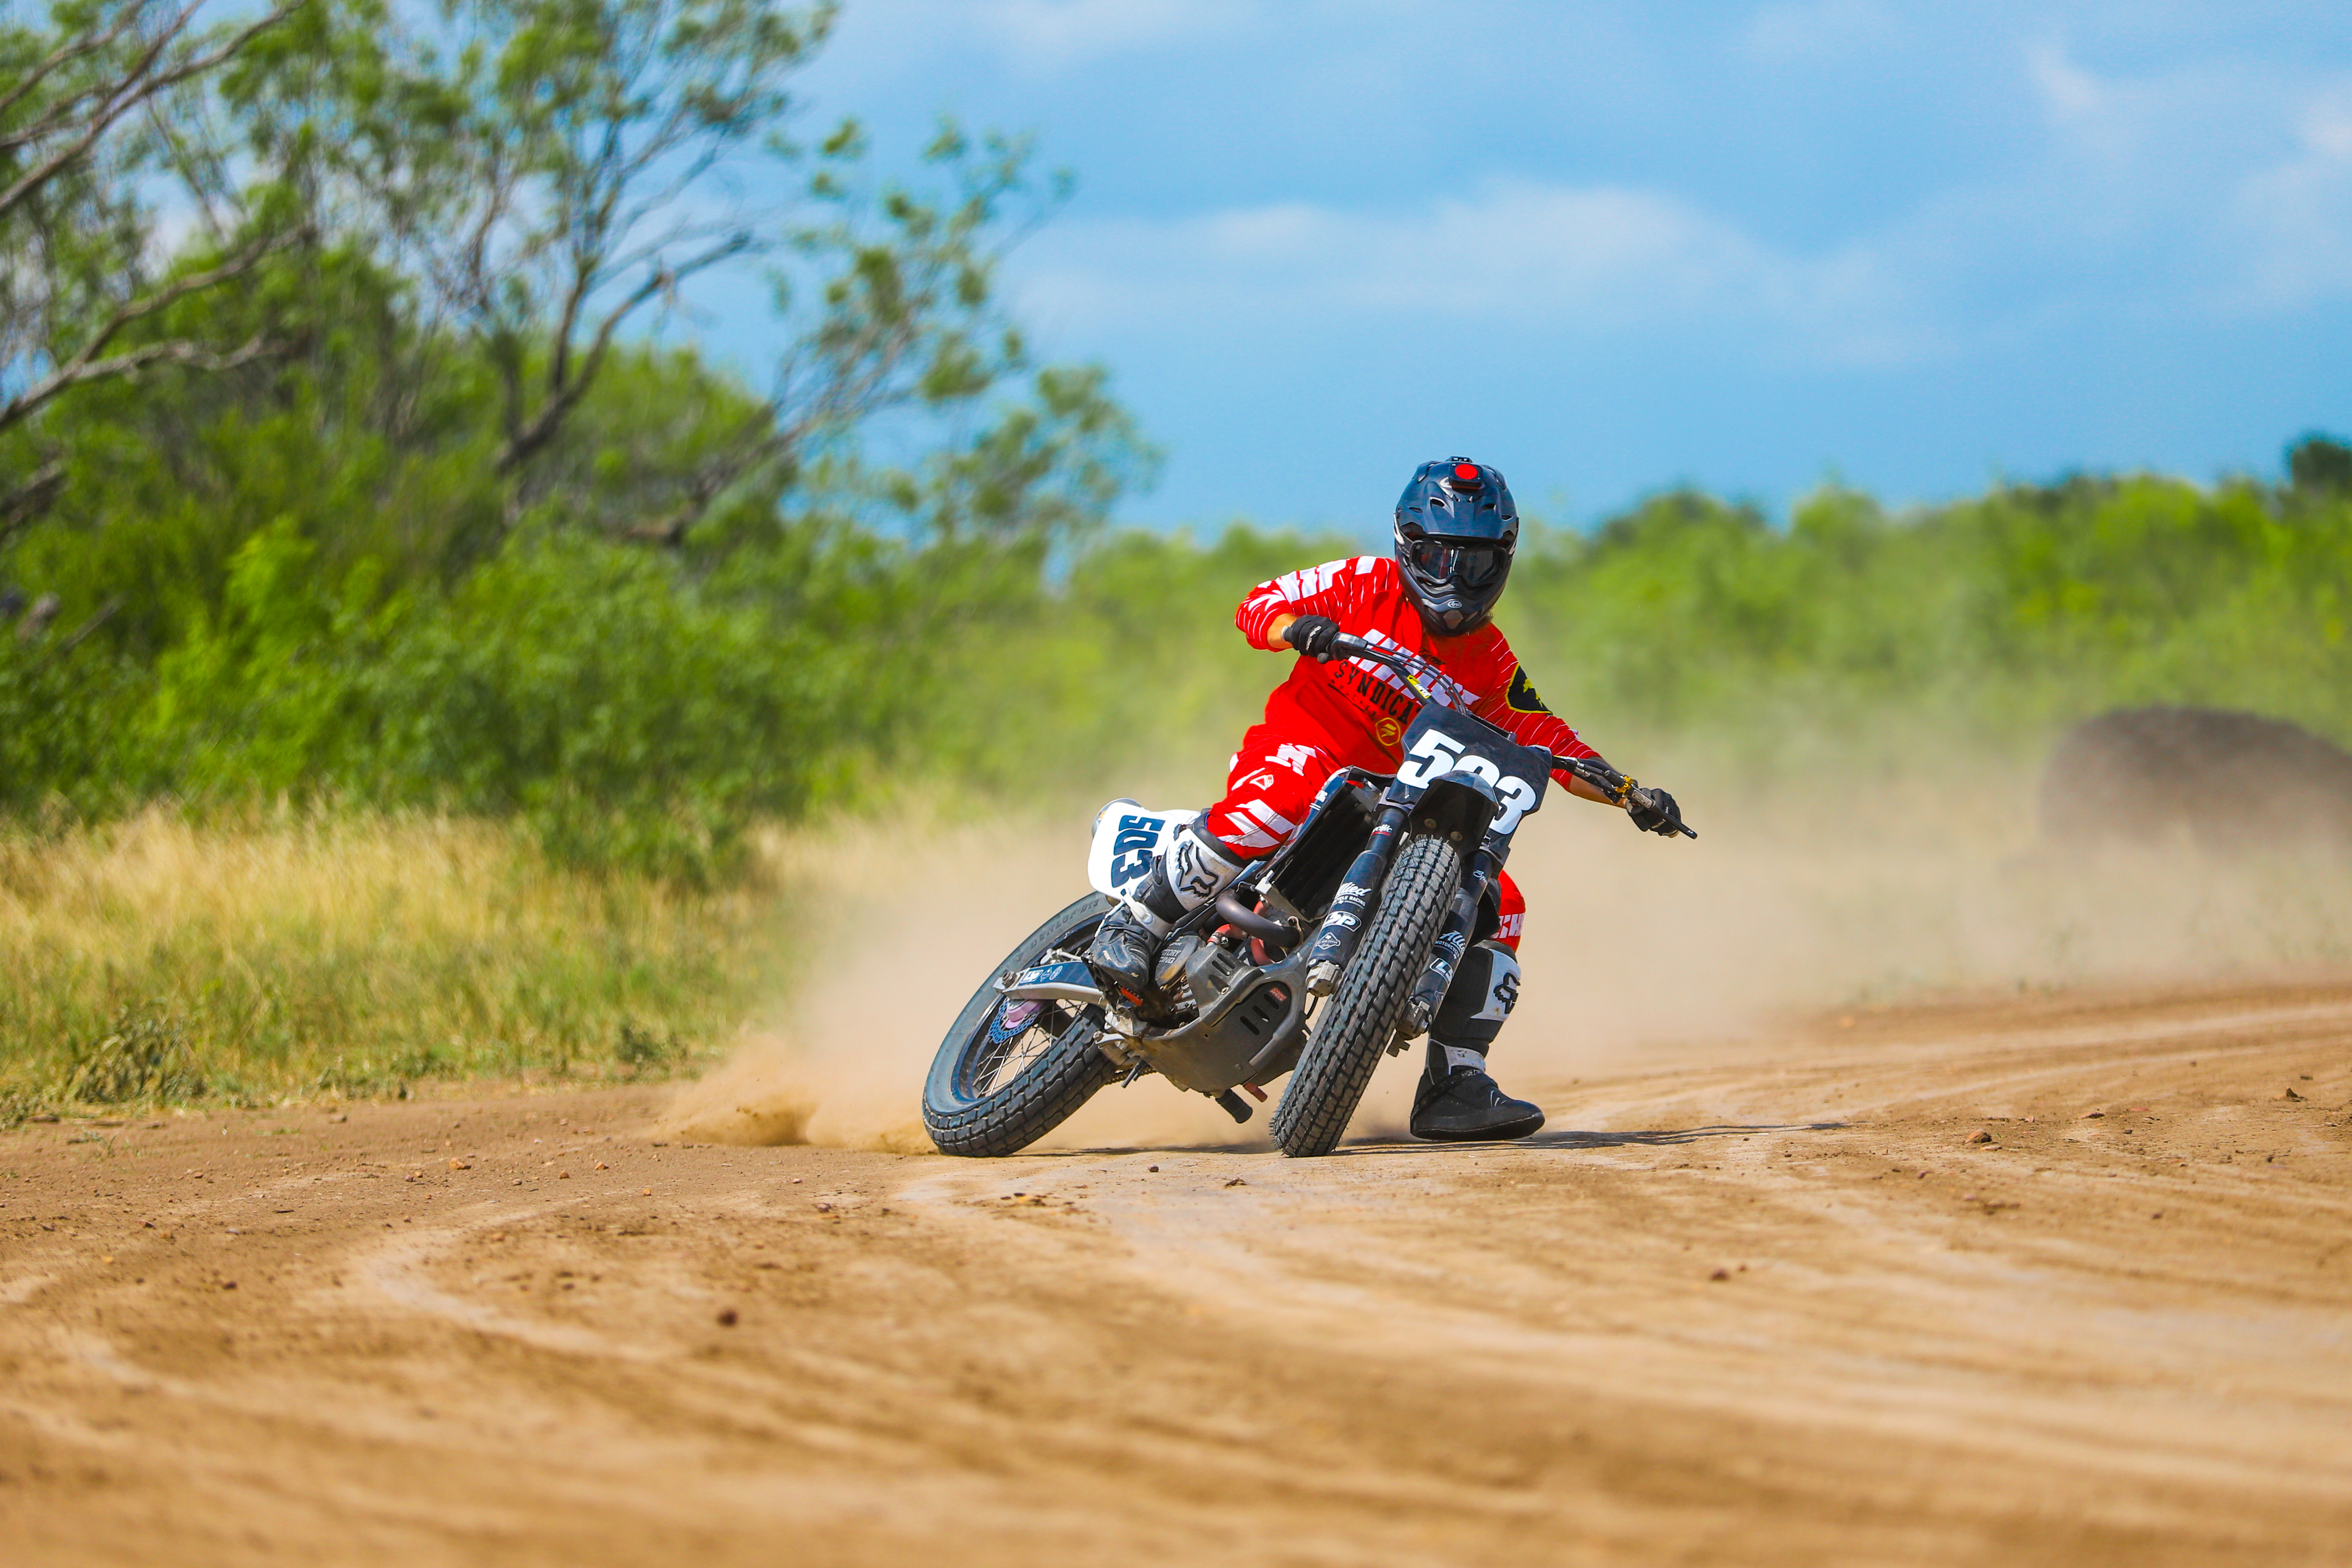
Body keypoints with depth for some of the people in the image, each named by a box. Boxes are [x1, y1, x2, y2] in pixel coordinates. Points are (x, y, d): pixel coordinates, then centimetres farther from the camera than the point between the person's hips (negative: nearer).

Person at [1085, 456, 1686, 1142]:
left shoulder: (1490, 662, 11)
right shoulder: (1366, 584, 0)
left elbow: (1546, 739, 13)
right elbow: (1257, 604, -2)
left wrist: (1629, 796, 0)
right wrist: (1296, 627, -26)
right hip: (1299, 744, -5)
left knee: (1496, 905, -7)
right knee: (1281, 797, -42)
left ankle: (1454, 1085, -5)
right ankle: (1135, 926, -31)